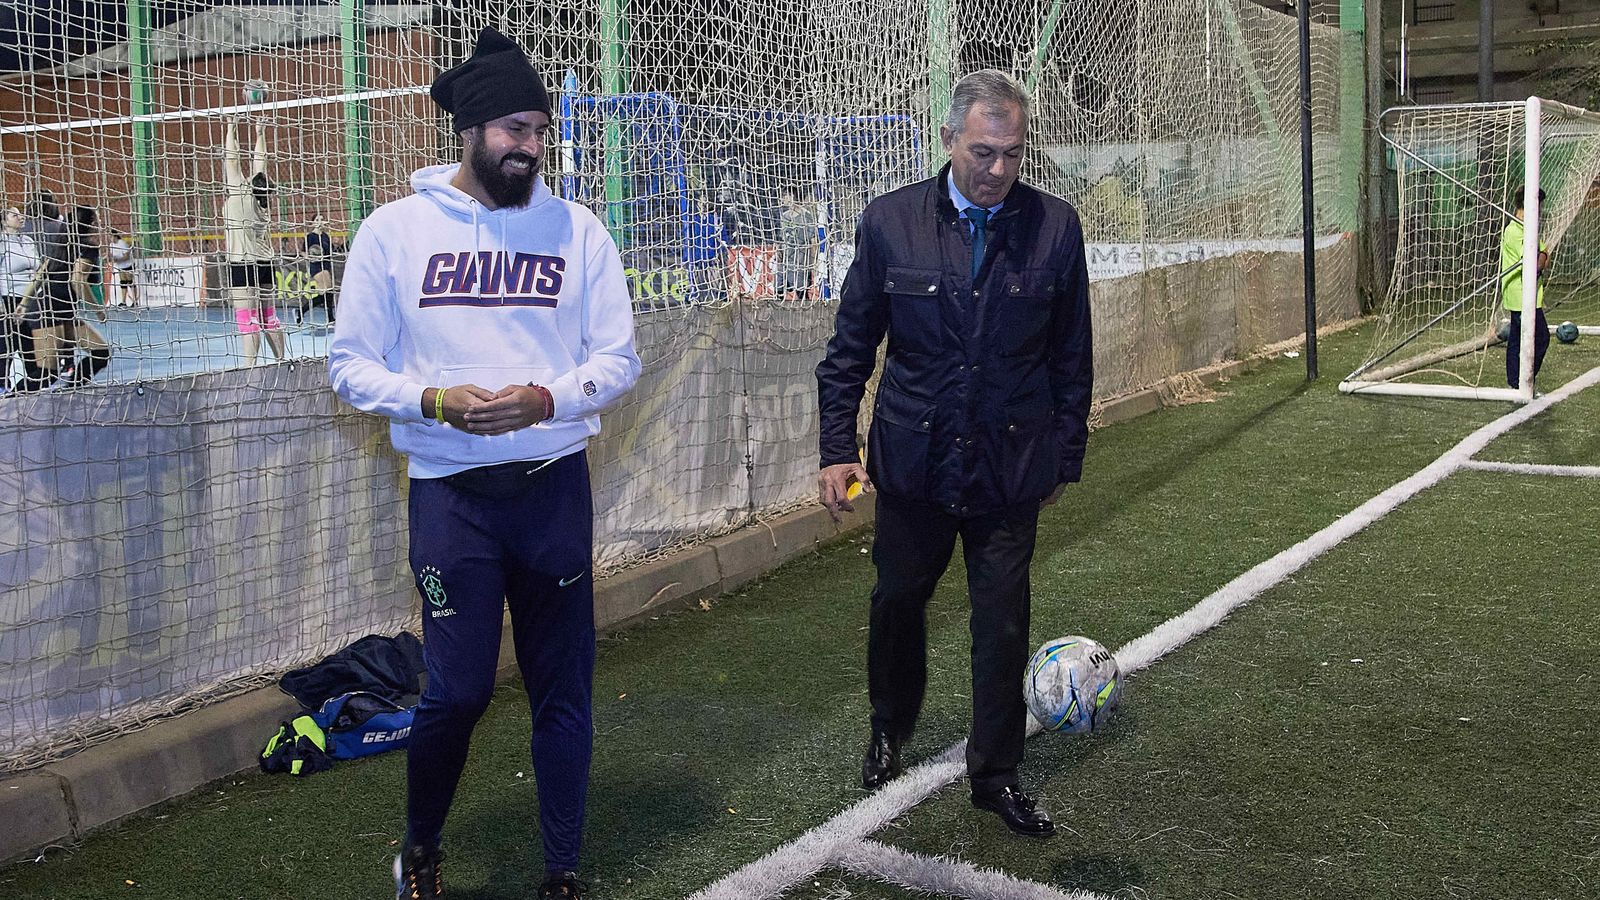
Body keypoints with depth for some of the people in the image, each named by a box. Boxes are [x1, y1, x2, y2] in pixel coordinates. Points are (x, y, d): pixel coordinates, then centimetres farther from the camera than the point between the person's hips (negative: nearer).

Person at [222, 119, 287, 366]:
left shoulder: (240, 195, -8)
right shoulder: (260, 202, 7)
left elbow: (232, 160, -5)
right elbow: (259, 164, 17)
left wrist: (231, 129, 2)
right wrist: (260, 134, 22)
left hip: (243, 265, -7)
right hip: (264, 264, 7)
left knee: (248, 320, -12)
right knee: (267, 317, 13)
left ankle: (249, 367, -15)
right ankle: (281, 361, 17)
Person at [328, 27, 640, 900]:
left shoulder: (577, 229, 2)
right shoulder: (395, 230, -1)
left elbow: (618, 358, 3)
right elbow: (351, 363, 1)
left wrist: (547, 398, -16)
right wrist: (432, 400, -16)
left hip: (554, 487, 2)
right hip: (450, 492, -1)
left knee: (563, 686, 7)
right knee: (457, 688, -1)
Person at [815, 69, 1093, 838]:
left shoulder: (1055, 227, -4)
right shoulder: (891, 221, -5)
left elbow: (1071, 355, 4)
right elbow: (850, 347, 1)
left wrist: (1066, 453, 6)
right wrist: (837, 448, -3)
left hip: (1012, 466, 0)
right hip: (912, 462, 1)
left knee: (1002, 627, 7)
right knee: (897, 603, 17)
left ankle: (995, 775, 26)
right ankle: (890, 729, 45)